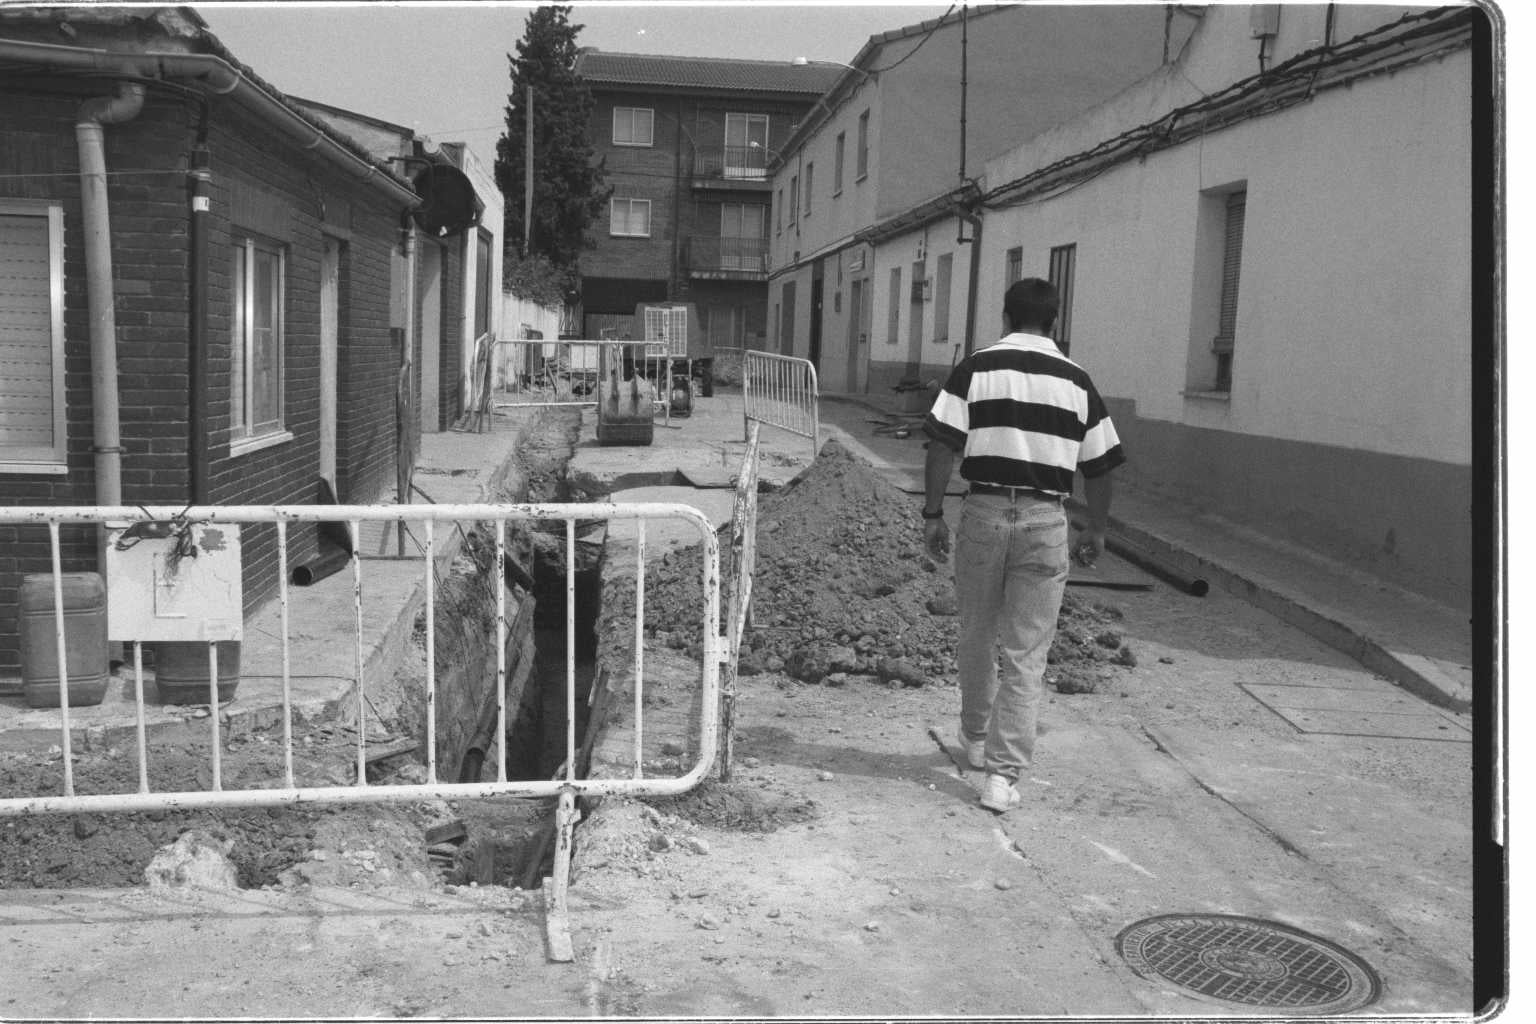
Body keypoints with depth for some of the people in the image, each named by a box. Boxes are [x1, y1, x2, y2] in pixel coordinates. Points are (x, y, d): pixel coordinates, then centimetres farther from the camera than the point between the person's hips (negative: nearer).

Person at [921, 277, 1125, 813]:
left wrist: (932, 514, 1)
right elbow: (1098, 467, 7)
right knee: (1026, 655, 4)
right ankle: (1003, 775, 1)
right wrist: (1096, 529, 19)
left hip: (985, 512, 0)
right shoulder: (1076, 381, 5)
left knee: (977, 637, 19)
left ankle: (976, 738, 38)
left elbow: (942, 448, -6)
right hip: (1046, 521, 0)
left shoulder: (976, 369, 0)